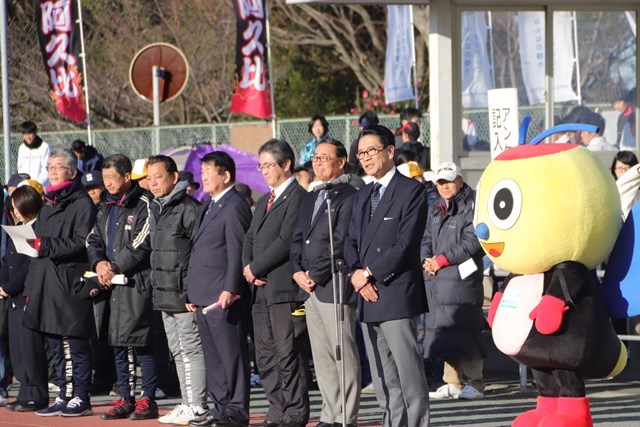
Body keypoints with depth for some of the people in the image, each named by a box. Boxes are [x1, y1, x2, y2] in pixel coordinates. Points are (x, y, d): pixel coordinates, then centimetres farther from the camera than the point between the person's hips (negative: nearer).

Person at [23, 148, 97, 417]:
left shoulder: (82, 204, -6)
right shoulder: (48, 204, 20)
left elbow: (82, 244, -17)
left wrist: (46, 245, -22)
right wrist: (31, 287, 17)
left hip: (70, 284, -8)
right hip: (46, 283, 8)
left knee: (75, 344, -5)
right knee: (57, 346, 10)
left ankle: (81, 399, -1)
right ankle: (65, 397, 16)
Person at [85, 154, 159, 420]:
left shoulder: (143, 204, -8)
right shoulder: (107, 208, 18)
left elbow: (141, 244, -15)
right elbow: (93, 240, 17)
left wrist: (115, 267, -12)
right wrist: (99, 263, -3)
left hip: (137, 281, -8)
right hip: (113, 284, 8)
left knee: (140, 341, -10)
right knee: (118, 343, 9)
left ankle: (148, 399, -5)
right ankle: (125, 398, 15)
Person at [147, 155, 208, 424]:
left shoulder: (189, 208, -12)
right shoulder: (156, 210, 16)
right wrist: (156, 287, 18)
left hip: (185, 296, -9)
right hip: (165, 296, 9)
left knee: (191, 350, -7)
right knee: (178, 351, 13)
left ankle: (197, 407, -5)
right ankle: (188, 404, 18)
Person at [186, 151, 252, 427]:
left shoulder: (234, 207, -10)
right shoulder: (210, 208, 20)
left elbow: (237, 252, -16)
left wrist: (230, 290, -21)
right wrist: (193, 293, 19)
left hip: (222, 296, -10)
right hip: (204, 297, 10)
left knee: (231, 353, -6)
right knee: (212, 355, 12)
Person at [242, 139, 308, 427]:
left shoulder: (297, 197, -9)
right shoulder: (263, 202, 22)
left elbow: (286, 241, -17)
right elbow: (250, 239, 20)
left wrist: (255, 267, -11)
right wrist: (248, 266, 0)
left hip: (284, 287, -9)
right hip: (261, 289, 9)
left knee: (288, 353, -7)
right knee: (265, 356, 9)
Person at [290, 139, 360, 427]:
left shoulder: (348, 197, -8)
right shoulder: (310, 199, 19)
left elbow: (340, 244, -15)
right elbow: (298, 239, 18)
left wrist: (315, 275, -14)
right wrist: (298, 271, 1)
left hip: (335, 287, -9)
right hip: (310, 288, 9)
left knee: (344, 355, -5)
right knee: (322, 357, 10)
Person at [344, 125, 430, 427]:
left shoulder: (411, 191, -5)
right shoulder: (363, 196, 20)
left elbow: (406, 244, -13)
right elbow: (351, 243, 16)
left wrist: (369, 272, -11)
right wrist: (356, 273, -4)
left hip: (397, 296, -8)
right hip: (369, 299, 8)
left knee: (409, 374, -8)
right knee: (382, 378, 8)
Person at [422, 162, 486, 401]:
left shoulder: (471, 206, -3)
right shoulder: (434, 209, 20)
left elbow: (473, 242, -11)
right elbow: (426, 239, 20)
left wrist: (442, 259, -13)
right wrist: (427, 260, -2)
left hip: (463, 277, -7)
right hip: (436, 281, 7)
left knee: (465, 330, -10)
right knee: (445, 332, 7)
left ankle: (474, 383, -7)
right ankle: (453, 383, 12)